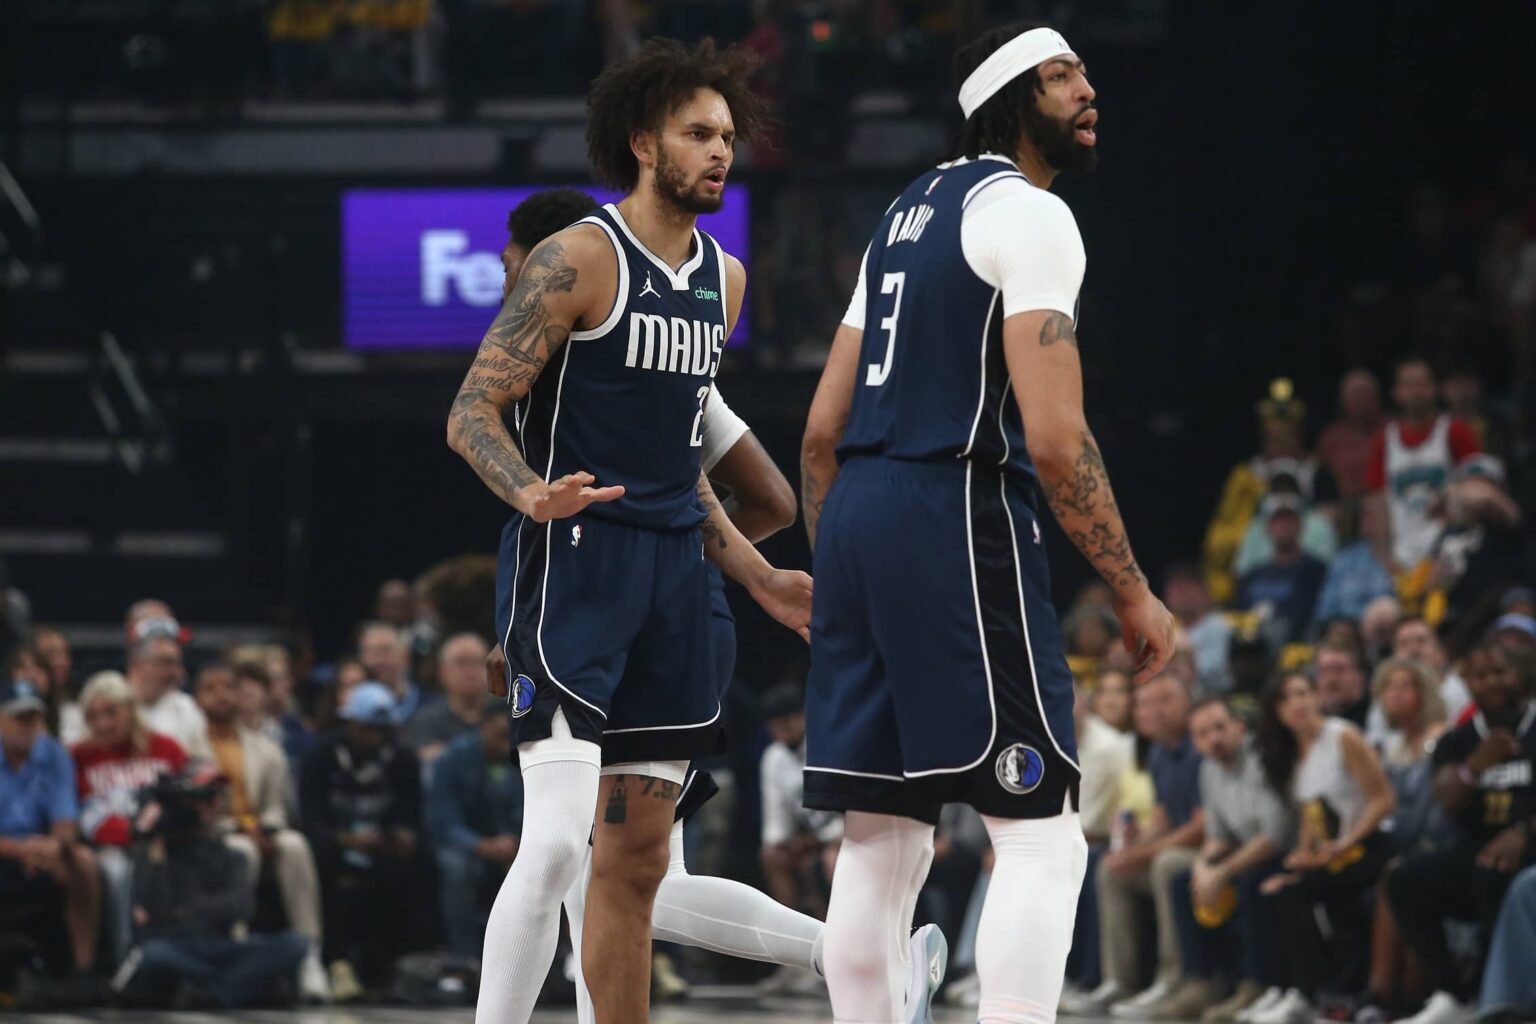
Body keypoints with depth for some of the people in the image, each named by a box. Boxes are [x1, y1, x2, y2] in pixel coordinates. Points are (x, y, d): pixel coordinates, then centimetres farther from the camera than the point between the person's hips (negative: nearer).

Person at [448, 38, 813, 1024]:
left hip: (673, 573, 8)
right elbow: (473, 412, -11)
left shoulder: (723, 278, 17)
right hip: (579, 562, -8)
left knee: (638, 859, 9)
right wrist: (535, 495, -30)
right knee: (558, 840, -18)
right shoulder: (579, 259, -8)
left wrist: (763, 579, 23)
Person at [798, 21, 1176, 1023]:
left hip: (858, 518, 9)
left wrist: (836, 578, 26)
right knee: (1043, 838, -8)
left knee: (882, 840, 10)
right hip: (961, 524, -9)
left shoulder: (908, 213, 20)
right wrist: (1134, 594, -10)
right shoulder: (1028, 215, -7)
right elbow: (1054, 439, -16)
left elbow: (822, 432, 20)